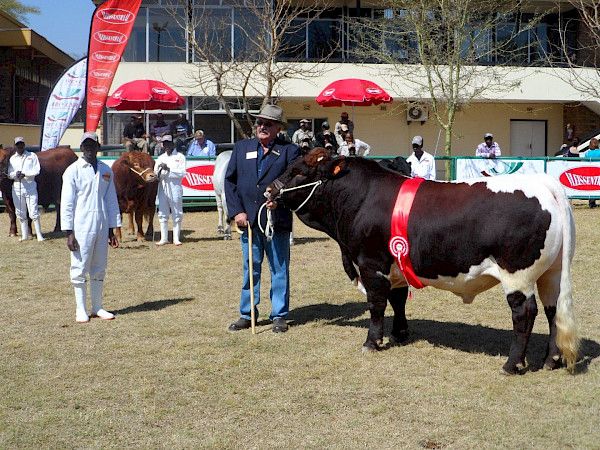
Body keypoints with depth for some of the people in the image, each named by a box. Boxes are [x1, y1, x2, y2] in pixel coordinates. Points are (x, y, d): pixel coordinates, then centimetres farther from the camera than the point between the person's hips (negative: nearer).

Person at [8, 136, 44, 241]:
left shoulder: (32, 156, 3)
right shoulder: (12, 159, 12)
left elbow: (36, 171, -5)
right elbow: (9, 174, 6)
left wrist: (25, 174, -18)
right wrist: (15, 174, -15)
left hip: (30, 186, -3)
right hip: (17, 187, 3)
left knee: (33, 212, -6)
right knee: (20, 213, 7)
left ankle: (39, 235, -2)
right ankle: (24, 235, 16)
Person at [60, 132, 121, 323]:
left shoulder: (106, 171, 11)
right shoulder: (73, 171, -3)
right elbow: (66, 202, -5)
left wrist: (112, 230, 10)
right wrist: (69, 232, -11)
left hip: (102, 228, 4)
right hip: (81, 228, -4)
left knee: (99, 269, 9)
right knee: (80, 269, 0)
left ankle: (97, 307, 19)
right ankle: (80, 309, 10)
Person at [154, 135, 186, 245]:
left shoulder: (180, 157, 3)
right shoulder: (160, 158, 17)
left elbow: (182, 173, -8)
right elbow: (155, 173, 10)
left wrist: (168, 169, -15)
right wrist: (159, 169, -11)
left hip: (175, 187, -4)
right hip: (162, 187, 4)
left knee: (177, 214, -2)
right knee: (162, 214, 4)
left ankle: (176, 239, 3)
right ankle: (164, 238, 10)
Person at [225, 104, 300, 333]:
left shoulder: (290, 151, 2)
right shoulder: (242, 147, 11)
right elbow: (229, 180, 9)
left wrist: (279, 199, -20)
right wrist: (237, 211, -1)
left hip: (277, 220, -3)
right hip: (247, 219, 3)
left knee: (279, 269, 5)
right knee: (250, 269, 11)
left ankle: (279, 316, 14)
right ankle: (246, 314, 20)